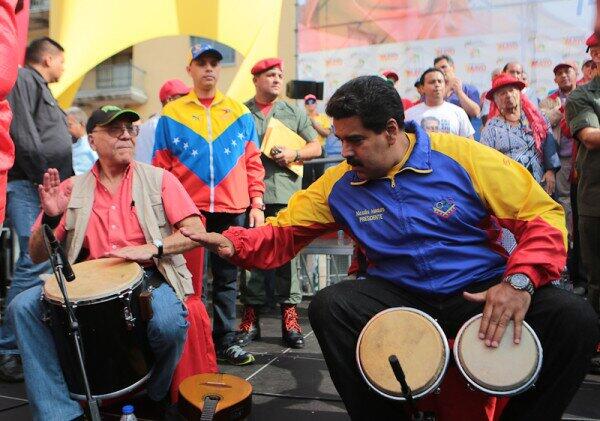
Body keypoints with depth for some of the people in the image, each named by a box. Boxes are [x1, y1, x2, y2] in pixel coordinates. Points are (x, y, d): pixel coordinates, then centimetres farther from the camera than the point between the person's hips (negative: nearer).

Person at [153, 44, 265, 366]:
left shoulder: (240, 113, 10)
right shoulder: (171, 114, 7)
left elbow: (253, 162, 9)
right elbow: (161, 167, 5)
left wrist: (257, 204, 2)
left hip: (233, 210, 1)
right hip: (187, 211, -1)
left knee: (227, 278, 8)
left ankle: (225, 341, 19)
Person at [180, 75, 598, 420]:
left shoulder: (461, 156, -9)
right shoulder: (339, 185, -1)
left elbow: (542, 215, -7)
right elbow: (281, 234, 1)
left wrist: (520, 280, -23)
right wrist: (233, 243, -19)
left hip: (484, 292, -1)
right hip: (400, 294, 2)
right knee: (328, 306, -24)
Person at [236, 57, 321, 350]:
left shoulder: (294, 112, 17)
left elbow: (316, 147, 14)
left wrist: (294, 154, -4)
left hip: (285, 192, 0)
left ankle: (290, 318, 6)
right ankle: (251, 318, 12)